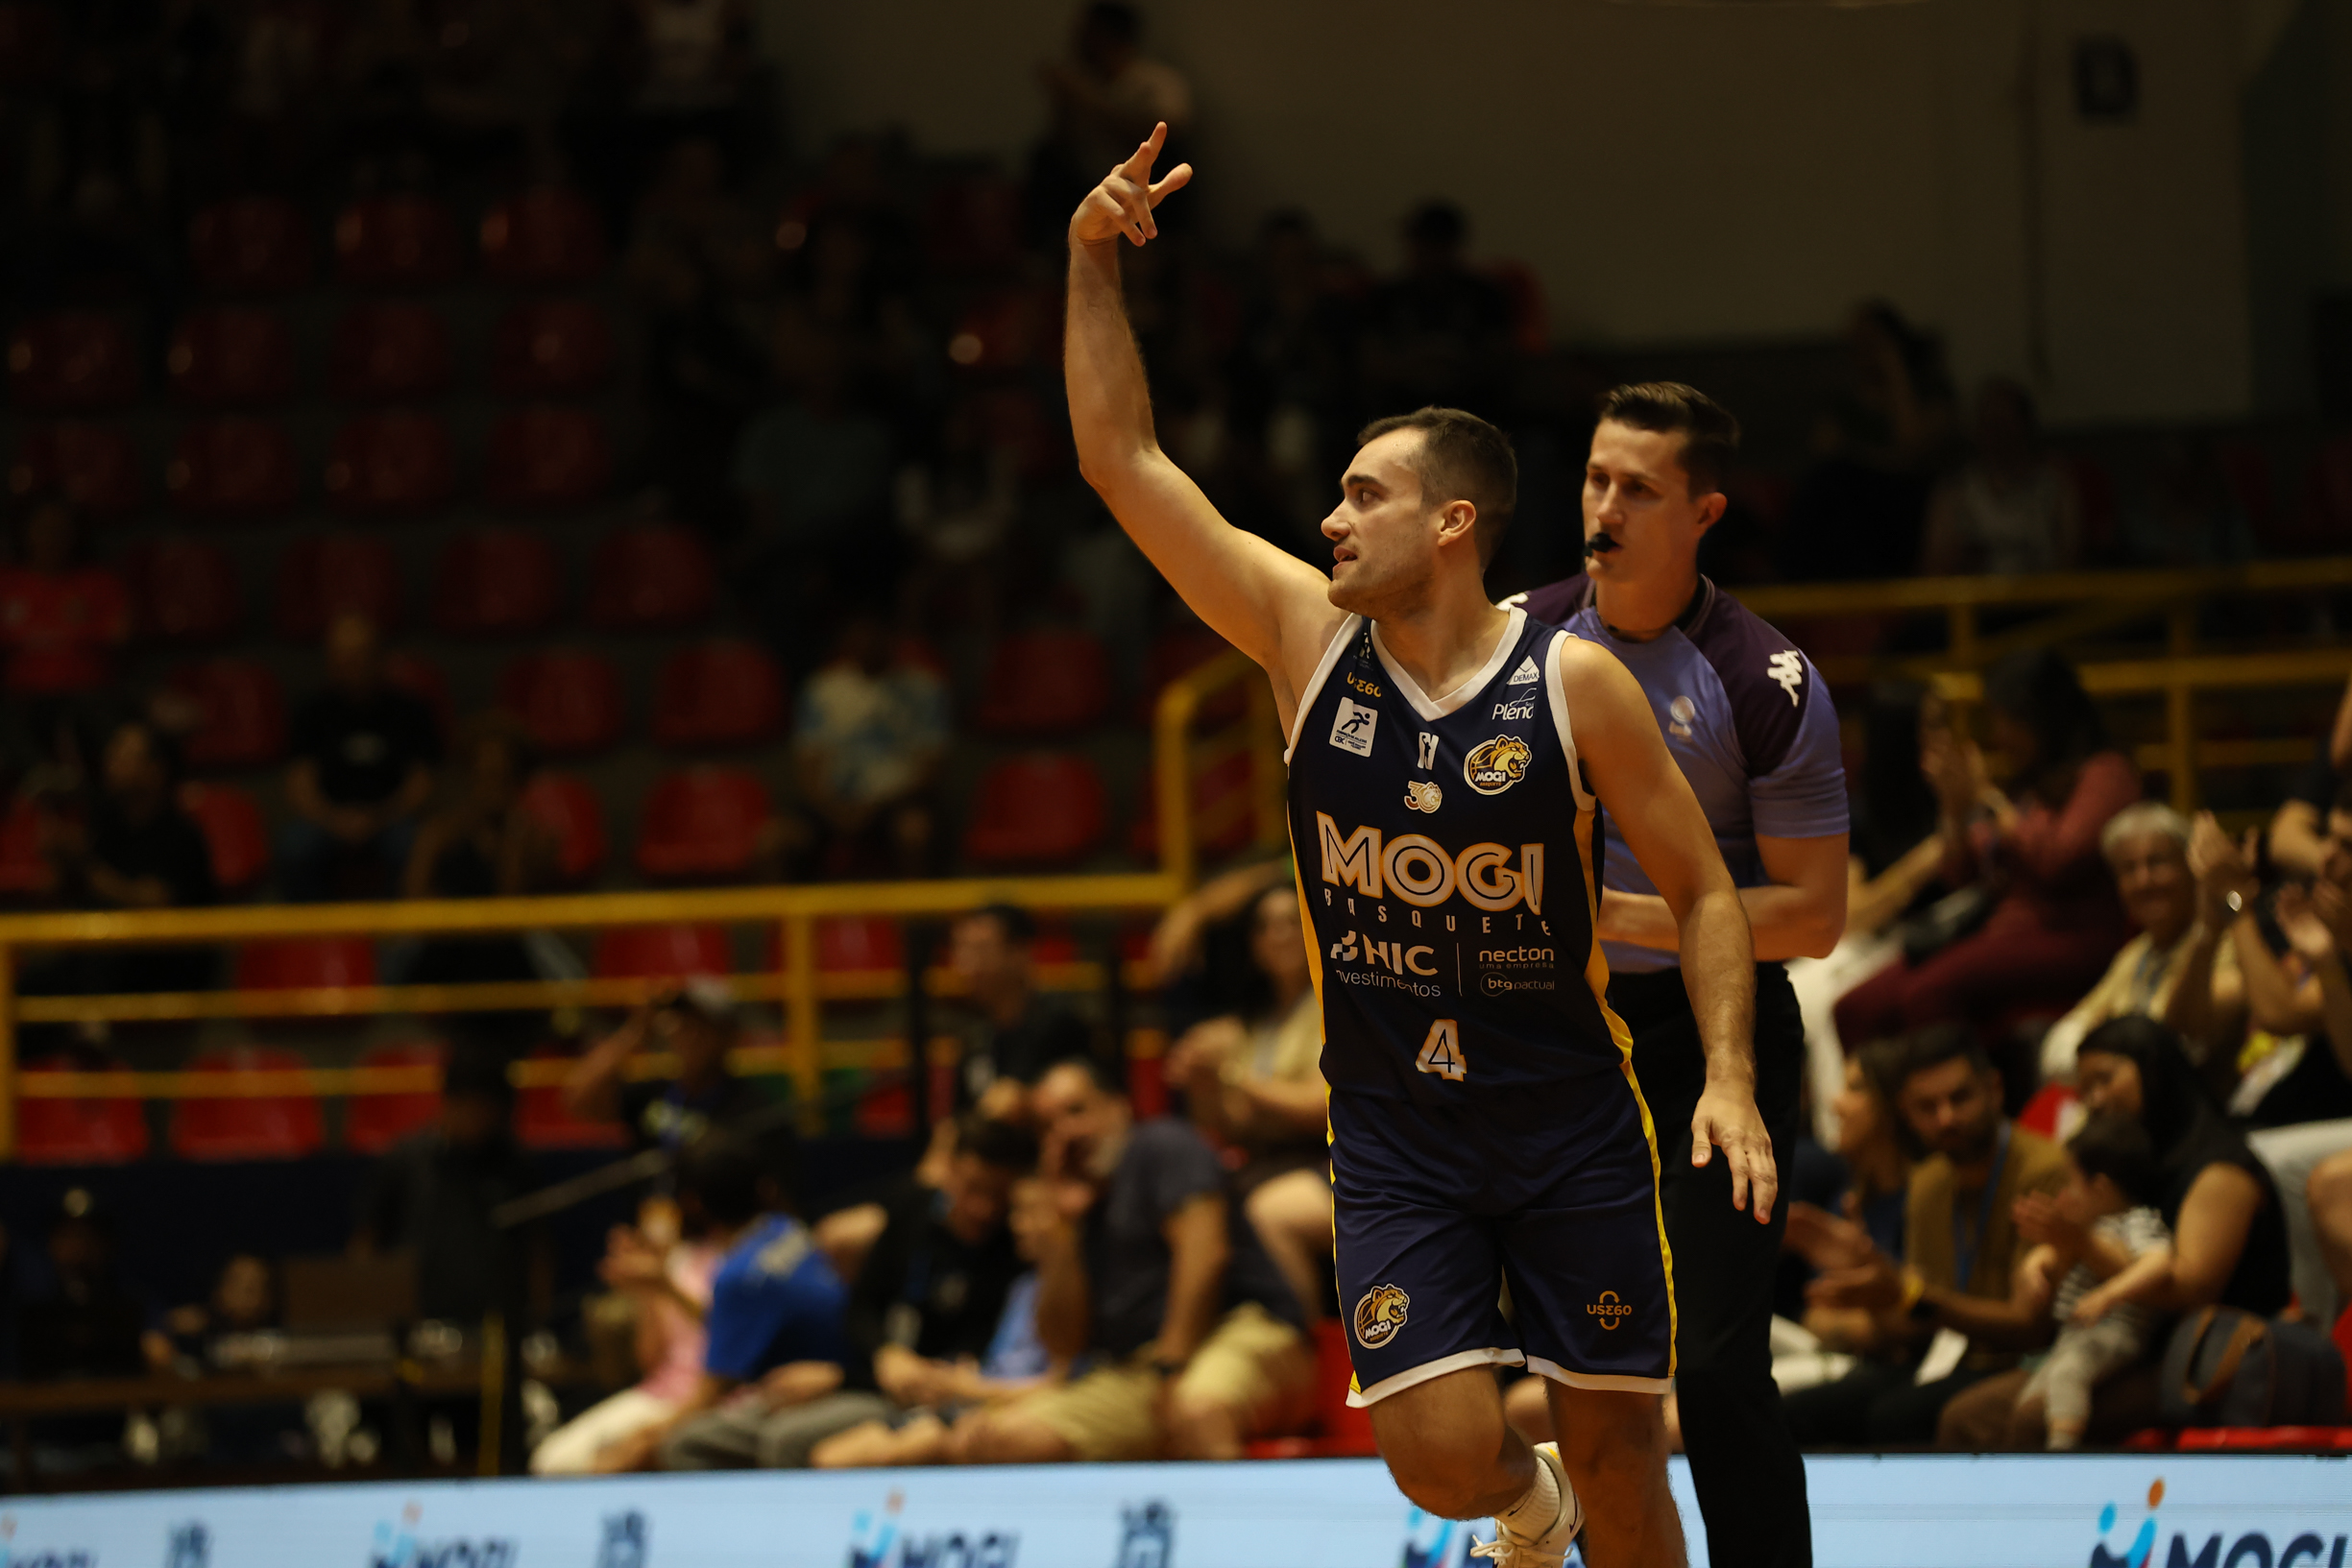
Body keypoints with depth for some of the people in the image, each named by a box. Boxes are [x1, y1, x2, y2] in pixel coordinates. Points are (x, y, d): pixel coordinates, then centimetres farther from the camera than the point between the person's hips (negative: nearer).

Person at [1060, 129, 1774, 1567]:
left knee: (1618, 1450, 3)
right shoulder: (1308, 637, -4)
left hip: (1573, 1122, -2)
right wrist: (1095, 267, -10)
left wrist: (1730, 1074, -17)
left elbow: (1703, 889, -5)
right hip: (1394, 1136, 2)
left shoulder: (1574, 683, -11)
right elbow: (1124, 460, -3)